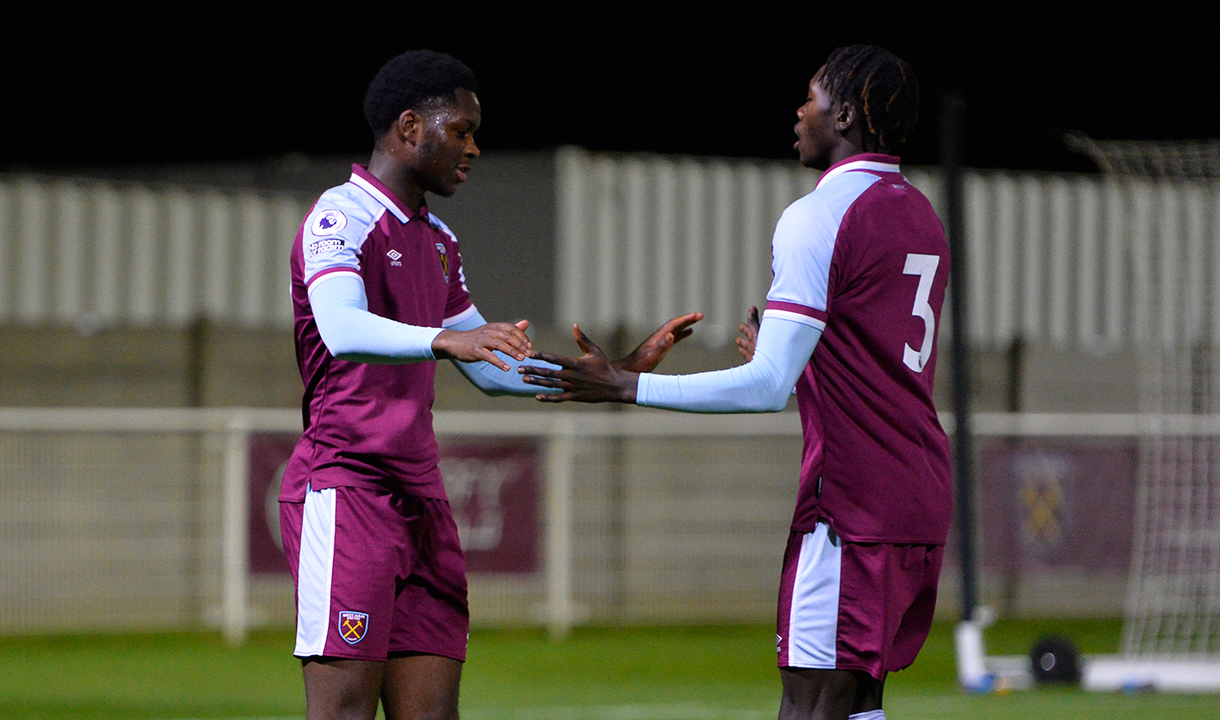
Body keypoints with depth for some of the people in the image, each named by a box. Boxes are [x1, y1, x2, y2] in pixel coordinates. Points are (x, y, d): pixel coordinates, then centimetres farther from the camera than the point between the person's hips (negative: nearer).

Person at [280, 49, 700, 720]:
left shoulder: (436, 242, 21)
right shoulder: (342, 216, -7)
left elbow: (494, 372, 28)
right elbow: (343, 331, -27)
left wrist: (621, 371, 19)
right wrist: (445, 339, -43)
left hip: (420, 500, 8)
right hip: (346, 485, -8)